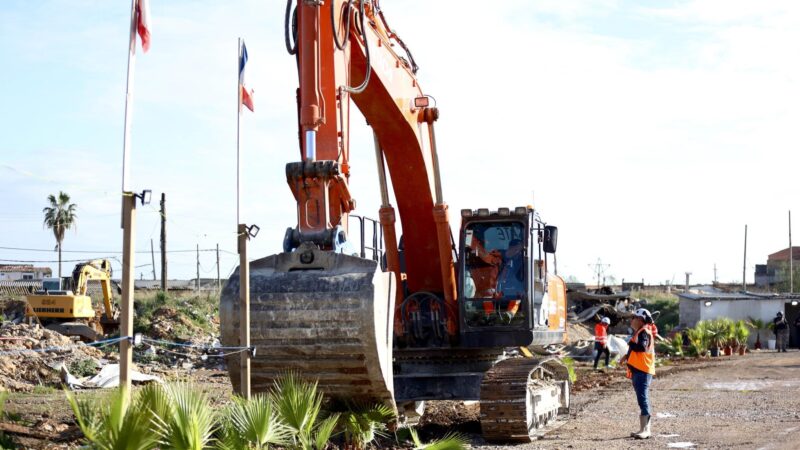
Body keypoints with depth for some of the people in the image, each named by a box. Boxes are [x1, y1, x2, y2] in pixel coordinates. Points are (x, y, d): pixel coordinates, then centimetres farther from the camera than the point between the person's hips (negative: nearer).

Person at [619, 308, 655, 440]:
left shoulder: (644, 332, -12)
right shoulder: (637, 332, 19)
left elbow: (642, 347, -29)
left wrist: (630, 343, -12)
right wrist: (627, 356, 10)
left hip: (642, 371, -11)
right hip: (637, 370, 11)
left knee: (643, 399, -13)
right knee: (642, 400, 13)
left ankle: (644, 430, -14)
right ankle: (645, 429, 19)